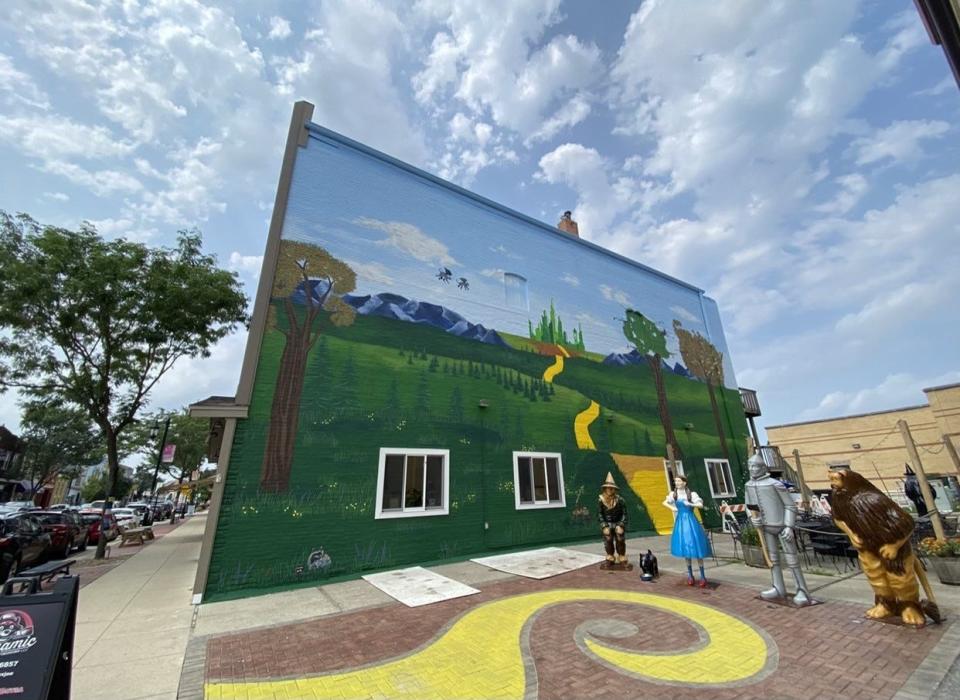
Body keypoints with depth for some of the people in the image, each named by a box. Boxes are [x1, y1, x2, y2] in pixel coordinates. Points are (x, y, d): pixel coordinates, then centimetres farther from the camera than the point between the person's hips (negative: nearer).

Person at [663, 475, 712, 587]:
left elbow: (701, 505, -15)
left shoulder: (692, 494, -7)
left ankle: (702, 576, 9)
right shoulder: (673, 494, 3)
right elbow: (665, 502, 16)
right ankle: (690, 574, 22)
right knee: (685, 547, 9)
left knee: (695, 547, -3)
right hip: (680, 521, 3)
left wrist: (690, 504, -27)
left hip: (690, 521, -3)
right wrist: (672, 507, 0)